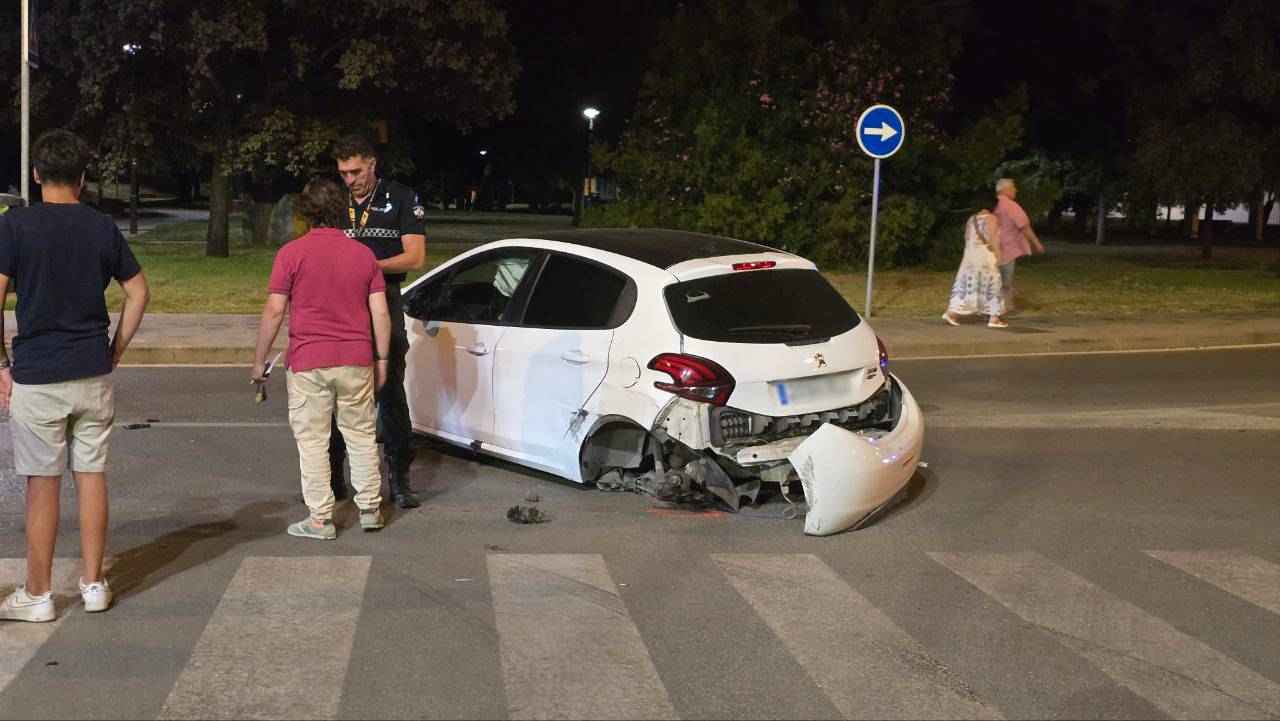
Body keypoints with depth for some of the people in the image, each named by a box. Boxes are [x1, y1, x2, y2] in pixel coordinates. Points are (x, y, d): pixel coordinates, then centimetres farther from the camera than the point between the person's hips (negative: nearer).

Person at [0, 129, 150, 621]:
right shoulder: (103, 228, 3)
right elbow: (138, 293, 7)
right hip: (93, 375, 3)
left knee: (42, 483, 3)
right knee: (91, 475, 10)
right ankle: (94, 585, 18)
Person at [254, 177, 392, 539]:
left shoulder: (292, 253, -5)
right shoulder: (364, 254, 5)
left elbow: (274, 311, -8)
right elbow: (380, 313, 2)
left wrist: (259, 360, 0)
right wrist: (381, 359, 11)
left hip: (308, 362, -3)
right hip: (356, 360, 3)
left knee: (312, 441, 5)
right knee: (361, 435, 15)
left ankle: (320, 519, 7)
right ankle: (370, 509, 20)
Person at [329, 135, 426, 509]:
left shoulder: (401, 199, 0)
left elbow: (415, 255, -6)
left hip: (383, 306, -3)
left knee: (391, 394, 1)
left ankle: (399, 478, 7)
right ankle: (332, 476, 15)